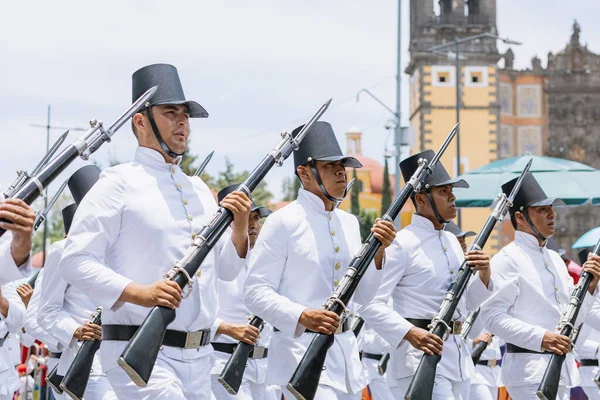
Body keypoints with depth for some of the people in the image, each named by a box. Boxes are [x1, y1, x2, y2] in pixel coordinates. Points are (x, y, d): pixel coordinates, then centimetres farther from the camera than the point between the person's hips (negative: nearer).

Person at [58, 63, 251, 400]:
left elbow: (227, 269, 20)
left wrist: (240, 225, 2)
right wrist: (139, 293, -22)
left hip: (199, 358, 7)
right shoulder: (121, 184, -3)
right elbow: (75, 261, -10)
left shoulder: (200, 189, 17)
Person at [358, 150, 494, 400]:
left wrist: (484, 274, 2)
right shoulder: (402, 244, -9)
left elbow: (469, 303, 21)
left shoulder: (452, 241, 15)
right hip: (421, 355, -8)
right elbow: (370, 303, -16)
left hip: (458, 357, 8)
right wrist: (410, 333, -27)